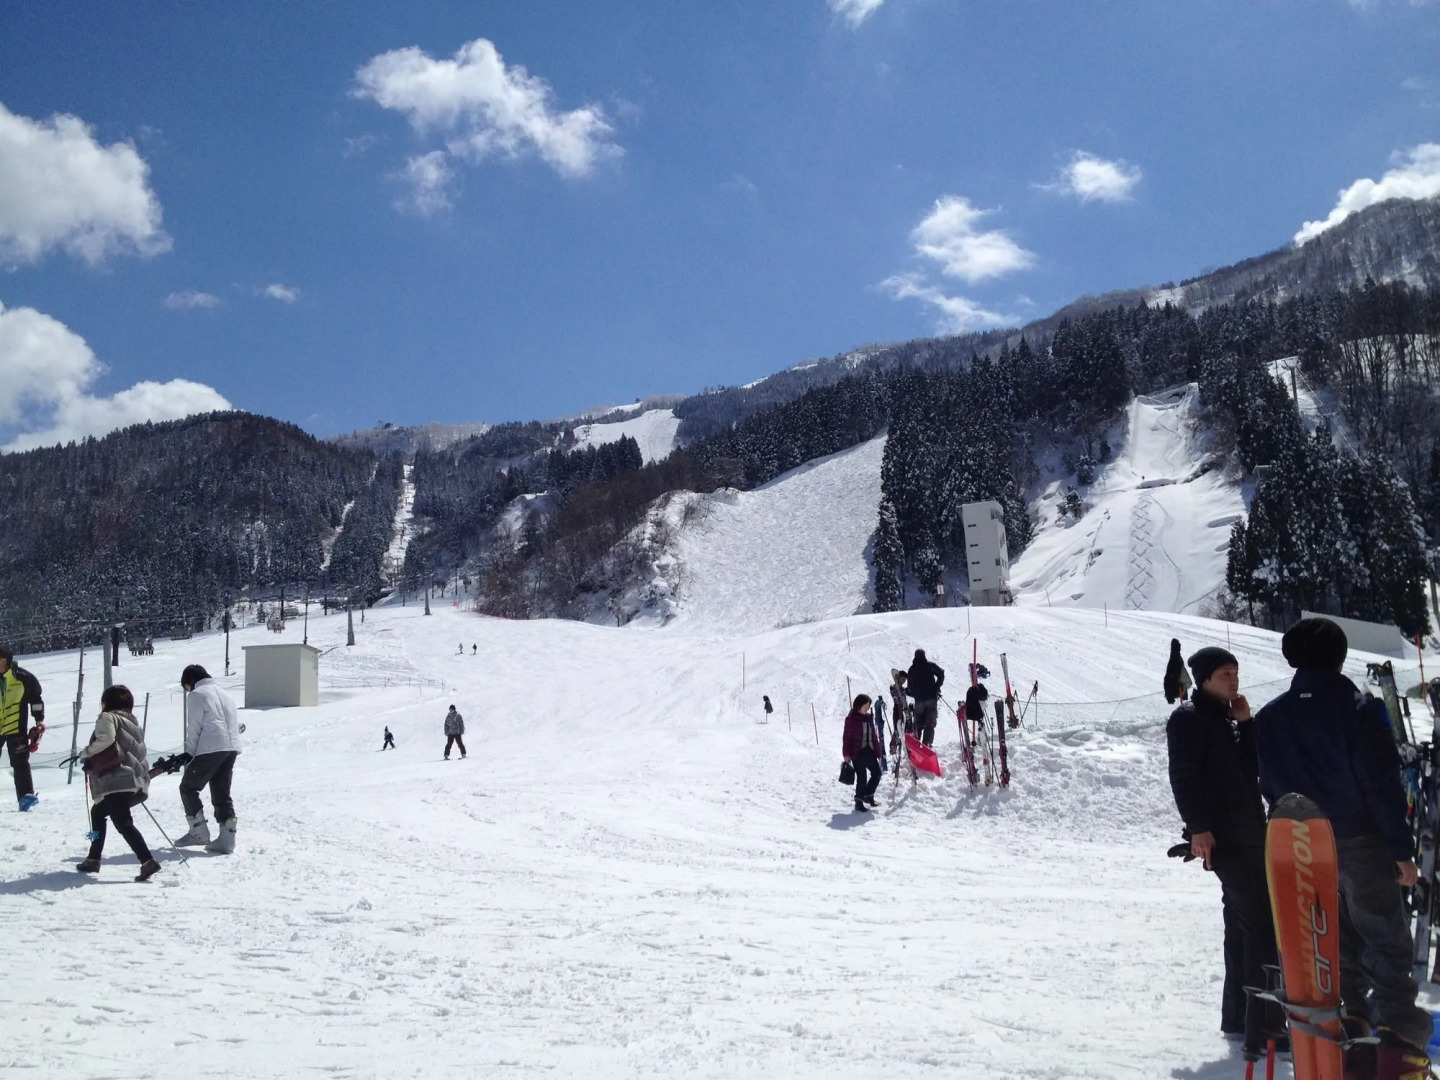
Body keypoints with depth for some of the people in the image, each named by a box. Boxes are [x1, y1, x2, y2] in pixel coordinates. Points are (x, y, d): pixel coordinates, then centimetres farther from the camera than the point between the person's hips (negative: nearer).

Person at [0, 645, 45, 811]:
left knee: (20, 763, -3)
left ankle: (26, 795, -2)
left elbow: (36, 697, 3)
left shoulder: (23, 677, -8)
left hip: (16, 727, -3)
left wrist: (39, 720, 3)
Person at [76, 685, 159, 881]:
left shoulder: (107, 717, 0)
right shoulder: (130, 721, 24)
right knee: (97, 811, 26)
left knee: (123, 823, -14)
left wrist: (86, 753, -4)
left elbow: (105, 739, -18)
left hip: (118, 781, -10)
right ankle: (93, 859, 31)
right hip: (136, 780, 10)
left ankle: (148, 862, -26)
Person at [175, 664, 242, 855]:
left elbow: (194, 727, -3)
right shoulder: (225, 694, 25)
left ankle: (199, 832, 4)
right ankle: (227, 839, 4)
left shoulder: (196, 695, 2)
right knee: (222, 793, 10)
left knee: (188, 787, 8)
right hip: (232, 748, 7)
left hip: (211, 748, -7)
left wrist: (189, 753, 6)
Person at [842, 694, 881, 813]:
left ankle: (868, 795, 26)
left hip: (870, 751, 7)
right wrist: (846, 754, -14)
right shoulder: (851, 719, -11)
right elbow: (846, 737, -10)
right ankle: (859, 803, 10)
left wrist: (877, 750, 13)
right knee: (862, 778, -2)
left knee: (877, 773, 6)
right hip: (858, 753, -7)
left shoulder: (868, 718, 10)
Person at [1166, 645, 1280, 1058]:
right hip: (1223, 839, -9)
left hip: (1250, 834, 9)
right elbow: (1183, 777, -17)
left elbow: (1255, 768, 12)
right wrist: (1198, 828, -23)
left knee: (1246, 925, 15)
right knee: (1262, 927, -14)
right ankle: (1263, 1028, -13)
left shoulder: (1228, 718, 19)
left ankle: (1239, 1016, 25)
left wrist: (1246, 724, 3)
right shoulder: (1189, 719, -8)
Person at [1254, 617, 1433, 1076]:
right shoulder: (1357, 707, -12)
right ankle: (1398, 1041, -2)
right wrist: (1401, 847, -9)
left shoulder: (1268, 718, 2)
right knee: (1386, 941, 4)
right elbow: (1382, 782, -14)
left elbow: (1269, 786, 7)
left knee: (1336, 943, 16)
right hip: (1361, 844, -4)